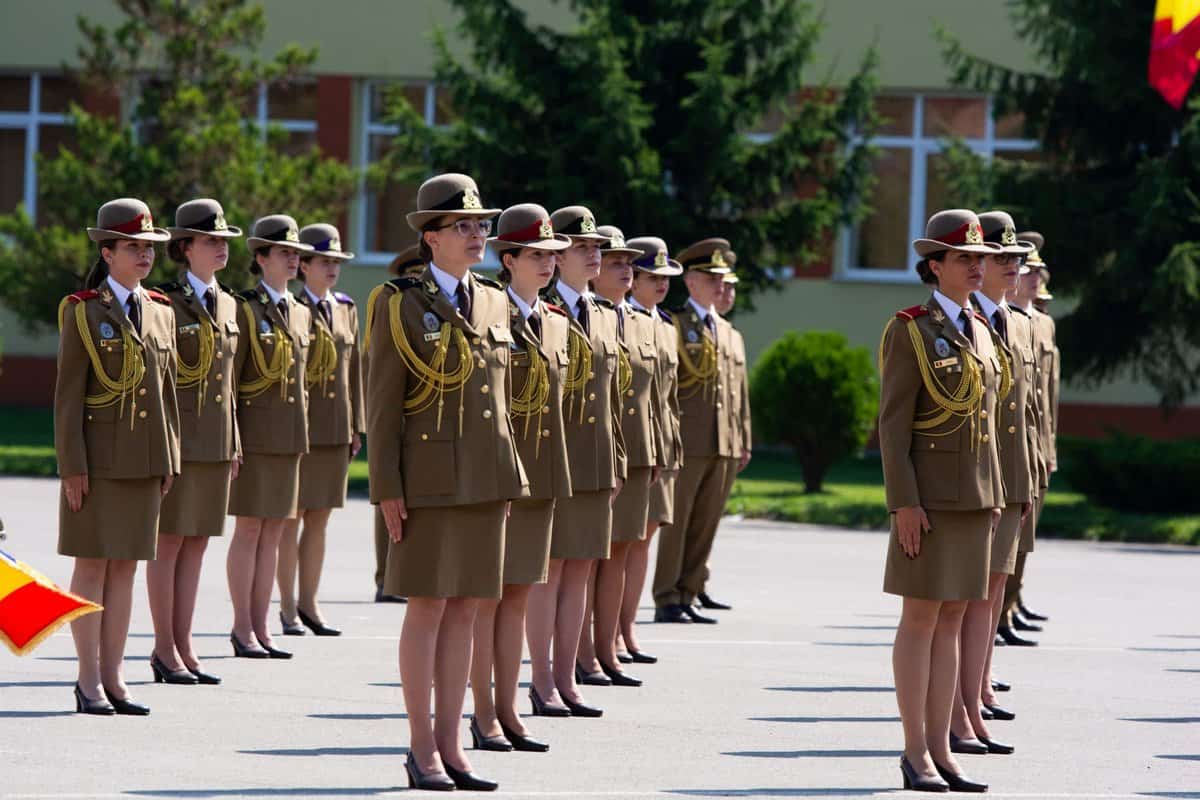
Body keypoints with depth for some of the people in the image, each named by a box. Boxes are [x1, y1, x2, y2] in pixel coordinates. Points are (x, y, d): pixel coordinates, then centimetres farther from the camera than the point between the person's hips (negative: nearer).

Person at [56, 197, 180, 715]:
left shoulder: (160, 312, 12)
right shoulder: (83, 312, -4)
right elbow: (68, 395, -7)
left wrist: (169, 460, 11)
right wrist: (72, 466, -12)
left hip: (145, 460, 5)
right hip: (98, 459, -5)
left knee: (125, 567, 7)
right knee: (92, 566, -2)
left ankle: (113, 677, 10)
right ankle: (90, 682, 2)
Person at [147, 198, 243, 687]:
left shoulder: (227, 305, 14)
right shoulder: (165, 303, -8)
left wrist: (235, 443, 17)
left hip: (216, 441, 7)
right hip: (177, 439, -7)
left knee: (197, 545, 8)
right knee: (169, 543, -1)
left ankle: (183, 646, 12)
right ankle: (165, 651, 3)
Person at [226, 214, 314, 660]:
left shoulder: (300, 314, 15)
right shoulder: (244, 310, -6)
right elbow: (226, 380, -9)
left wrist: (302, 436, 16)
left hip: (289, 438, 7)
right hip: (255, 434, -7)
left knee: (273, 533, 7)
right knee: (249, 531, -3)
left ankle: (260, 628, 10)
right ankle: (243, 630, 1)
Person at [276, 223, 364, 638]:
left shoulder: (346, 308, 13)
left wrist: (357, 427, 12)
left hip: (336, 429, 6)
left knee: (319, 520, 9)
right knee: (291, 519, -1)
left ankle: (309, 603, 14)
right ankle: (288, 608, 3)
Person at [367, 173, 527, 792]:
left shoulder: (493, 303, 13)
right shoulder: (400, 305, -4)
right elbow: (382, 401, -6)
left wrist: (509, 478, 14)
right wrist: (387, 488, -12)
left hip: (486, 478, 5)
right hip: (430, 477, -5)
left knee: (465, 608, 6)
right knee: (428, 606, -3)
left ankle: (449, 745, 10)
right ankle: (422, 750, 2)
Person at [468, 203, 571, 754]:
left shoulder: (554, 323, 13)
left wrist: (554, 479, 16)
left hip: (538, 477, 7)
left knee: (519, 595, 9)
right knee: (486, 596, -2)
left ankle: (507, 713, 12)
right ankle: (484, 715, 3)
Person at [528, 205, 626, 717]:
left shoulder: (605, 317, 16)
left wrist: (618, 462, 15)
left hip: (595, 465, 7)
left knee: (580, 572, 8)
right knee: (549, 569, -3)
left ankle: (567, 681, 12)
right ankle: (543, 684, 1)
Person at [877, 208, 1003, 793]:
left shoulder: (978, 330, 14)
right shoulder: (909, 330, -9)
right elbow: (893, 422, -12)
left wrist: (994, 495, 13)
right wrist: (903, 503, -18)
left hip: (974, 495, 7)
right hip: (929, 492, -7)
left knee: (952, 618, 7)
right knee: (922, 616, -5)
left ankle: (939, 750, 9)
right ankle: (916, 755, -1)